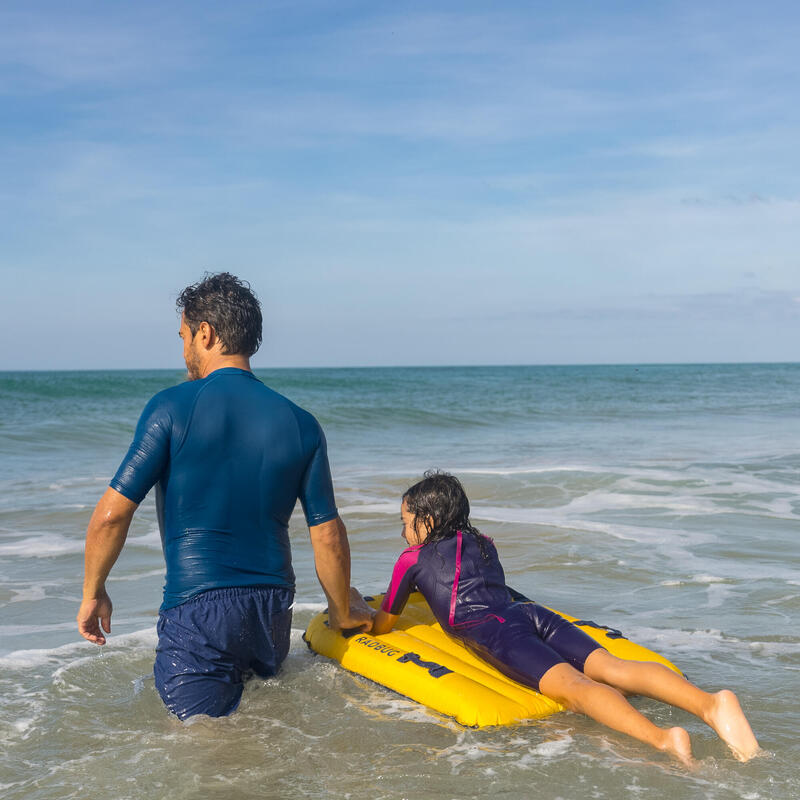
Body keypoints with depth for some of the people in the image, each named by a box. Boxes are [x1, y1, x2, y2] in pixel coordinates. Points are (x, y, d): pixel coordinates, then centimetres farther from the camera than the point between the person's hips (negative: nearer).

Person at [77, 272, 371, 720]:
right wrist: (343, 613, 19)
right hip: (273, 610, 5)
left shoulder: (173, 408, -8)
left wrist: (93, 592, 7)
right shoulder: (300, 424, 2)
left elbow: (112, 514, -10)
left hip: (196, 612, -4)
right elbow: (328, 535, 3)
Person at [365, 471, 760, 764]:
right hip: (532, 613, 6)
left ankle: (661, 739, -56)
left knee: (571, 685, -28)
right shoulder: (483, 544, 34)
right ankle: (710, 704, -41)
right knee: (612, 667, -15)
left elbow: (382, 625, 27)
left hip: (494, 632, -6)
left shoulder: (413, 559, 18)